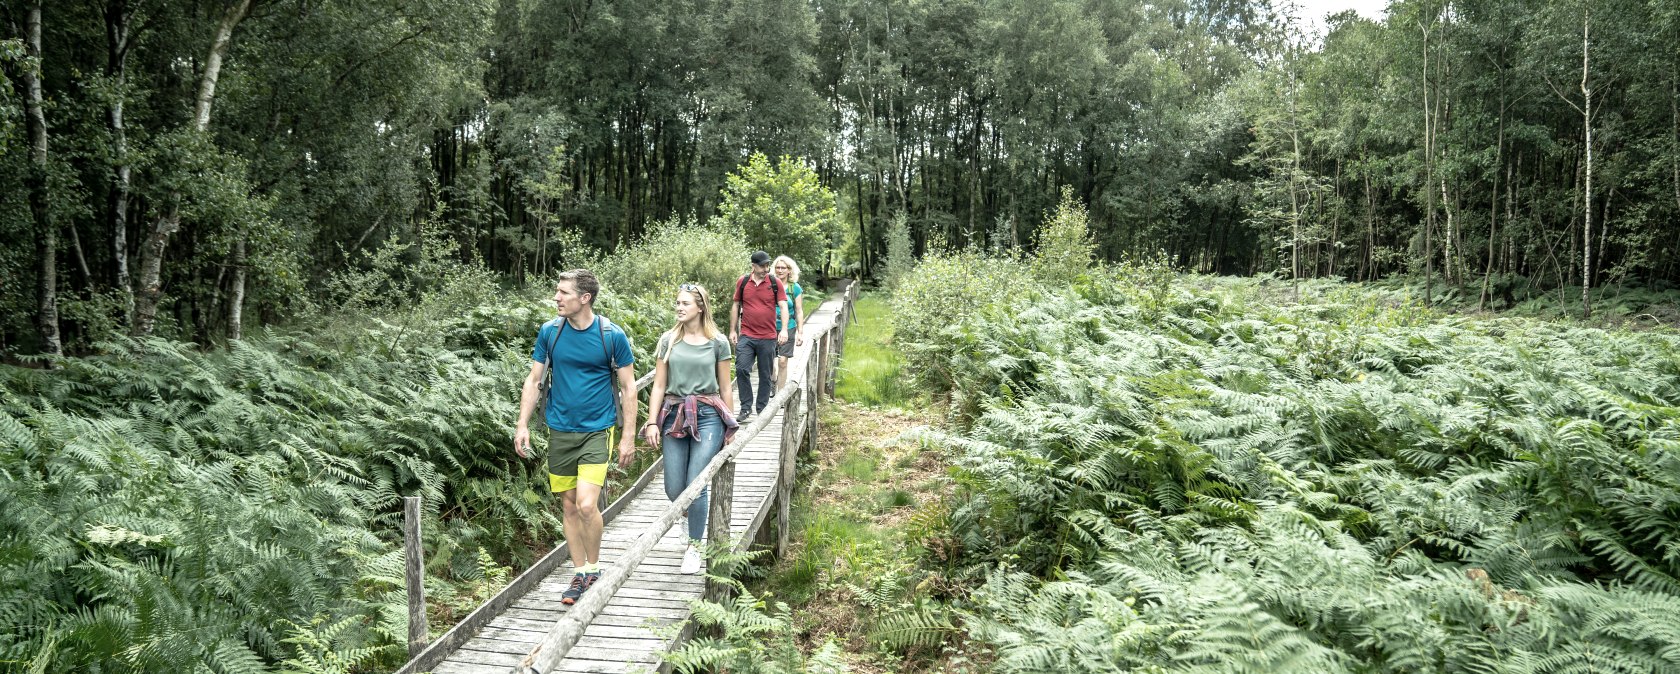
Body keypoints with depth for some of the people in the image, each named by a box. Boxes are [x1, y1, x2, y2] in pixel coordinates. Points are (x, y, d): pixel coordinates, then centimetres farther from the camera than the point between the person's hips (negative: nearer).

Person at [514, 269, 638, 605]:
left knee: (587, 504, -15)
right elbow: (533, 379, 8)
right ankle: (580, 573, 24)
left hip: (597, 430, -4)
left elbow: (629, 388, -2)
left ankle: (594, 568, 8)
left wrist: (628, 437, -4)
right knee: (569, 505, 9)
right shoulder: (549, 332, 1)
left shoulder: (612, 336, -8)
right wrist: (523, 425, -1)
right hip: (560, 430, 4)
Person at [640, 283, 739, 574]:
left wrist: (730, 427, 9)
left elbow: (725, 389, 8)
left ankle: (694, 546, 9)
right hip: (674, 416, 2)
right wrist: (652, 422, -2)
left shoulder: (717, 342, 2)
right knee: (674, 491, 1)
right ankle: (700, 511, 35)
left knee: (695, 486, -10)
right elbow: (659, 386, 6)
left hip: (707, 417, -2)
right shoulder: (668, 340, 5)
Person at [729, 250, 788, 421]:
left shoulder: (775, 283, 0)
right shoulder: (742, 282, 4)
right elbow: (736, 306, 12)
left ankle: (762, 410, 18)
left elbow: (783, 306, -4)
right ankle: (746, 408, 1)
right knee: (741, 369, -11)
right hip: (746, 336, 1)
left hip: (768, 338, 0)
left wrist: (784, 330, -17)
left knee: (765, 375, 7)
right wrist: (732, 330, 9)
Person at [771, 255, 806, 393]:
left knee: (782, 361, -5)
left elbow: (799, 312, 6)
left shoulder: (795, 288, 3)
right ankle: (773, 383, 30)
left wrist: (800, 332, 3)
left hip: (788, 329, -1)